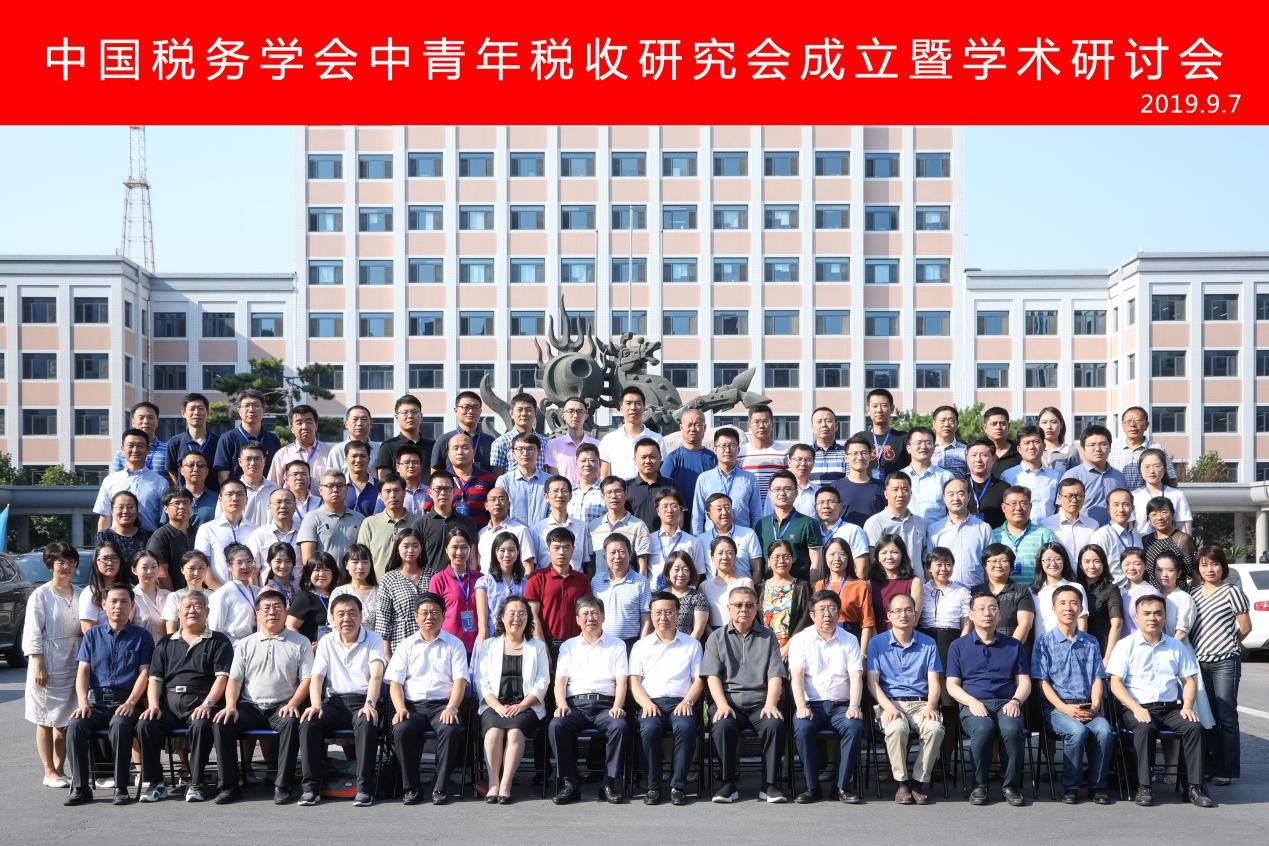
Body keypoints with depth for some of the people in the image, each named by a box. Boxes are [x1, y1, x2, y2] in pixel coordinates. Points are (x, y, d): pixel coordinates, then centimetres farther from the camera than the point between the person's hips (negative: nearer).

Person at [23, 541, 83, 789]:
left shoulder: (80, 595, 9)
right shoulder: (40, 595, -4)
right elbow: (32, 633, -7)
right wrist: (38, 665, -13)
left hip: (72, 664, 4)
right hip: (48, 664, -4)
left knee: (64, 720, 8)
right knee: (45, 720, 1)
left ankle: (59, 769, 15)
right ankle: (49, 772, 6)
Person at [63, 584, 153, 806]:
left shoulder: (141, 636, 11)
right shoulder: (92, 635, 18)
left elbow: (144, 672, 3)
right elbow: (83, 670, 9)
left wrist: (130, 702, -13)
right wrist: (83, 702, -8)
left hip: (125, 702, -2)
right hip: (95, 702, 2)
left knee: (120, 725, -35)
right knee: (75, 725, -29)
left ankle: (121, 788, -26)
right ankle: (80, 788, -20)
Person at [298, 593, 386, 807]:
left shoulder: (373, 640, 6)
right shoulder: (326, 642, 14)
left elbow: (376, 675, -10)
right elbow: (316, 677, 3)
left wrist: (369, 704, -28)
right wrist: (316, 705, -17)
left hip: (362, 701, -3)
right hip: (334, 701, 3)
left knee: (367, 723, -35)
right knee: (309, 722, -27)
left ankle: (365, 787, -30)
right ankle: (310, 787, -21)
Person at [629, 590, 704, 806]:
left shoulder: (692, 645, 18)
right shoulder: (642, 646, 19)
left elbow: (698, 680, 10)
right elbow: (634, 681, 10)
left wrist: (687, 701, -10)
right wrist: (646, 703, -10)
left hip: (681, 704, 0)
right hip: (651, 703, 0)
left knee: (685, 727, -34)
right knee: (649, 728, -33)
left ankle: (678, 786, -25)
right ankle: (653, 786, -22)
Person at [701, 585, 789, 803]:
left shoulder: (767, 638, 18)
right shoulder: (716, 638, 15)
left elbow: (775, 676, 7)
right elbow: (713, 676, 4)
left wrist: (770, 704, -10)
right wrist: (722, 705, -12)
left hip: (759, 703, 1)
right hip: (728, 702, -1)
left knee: (775, 724, -31)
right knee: (722, 726, -33)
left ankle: (769, 785, -20)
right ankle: (728, 784, -17)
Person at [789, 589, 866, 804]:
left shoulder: (849, 640, 12)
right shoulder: (800, 640, 8)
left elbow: (856, 676, 1)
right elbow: (796, 675, -4)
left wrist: (854, 706, -16)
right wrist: (800, 706, -21)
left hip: (841, 705, 1)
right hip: (811, 705, -1)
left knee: (854, 726, -30)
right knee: (802, 728, -32)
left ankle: (843, 786, -18)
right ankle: (812, 786, -18)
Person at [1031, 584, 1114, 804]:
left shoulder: (1090, 643, 19)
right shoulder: (1045, 641, 7)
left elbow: (1097, 678, 12)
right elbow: (1043, 682, -1)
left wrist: (1095, 706, -7)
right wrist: (1064, 708, -14)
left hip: (1087, 707, 3)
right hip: (1057, 707, -3)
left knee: (1104, 730, -29)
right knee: (1077, 730, -33)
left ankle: (1097, 786, -13)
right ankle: (1070, 787, -17)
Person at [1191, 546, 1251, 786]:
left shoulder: (1231, 591, -5)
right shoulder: (1194, 594, 11)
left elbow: (1245, 627, -2)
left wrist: (1226, 645, 5)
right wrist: (1202, 647, 5)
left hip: (1225, 663, -5)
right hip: (1200, 662, 5)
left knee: (1226, 717, -1)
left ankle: (1227, 770, 4)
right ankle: (1210, 766, 17)